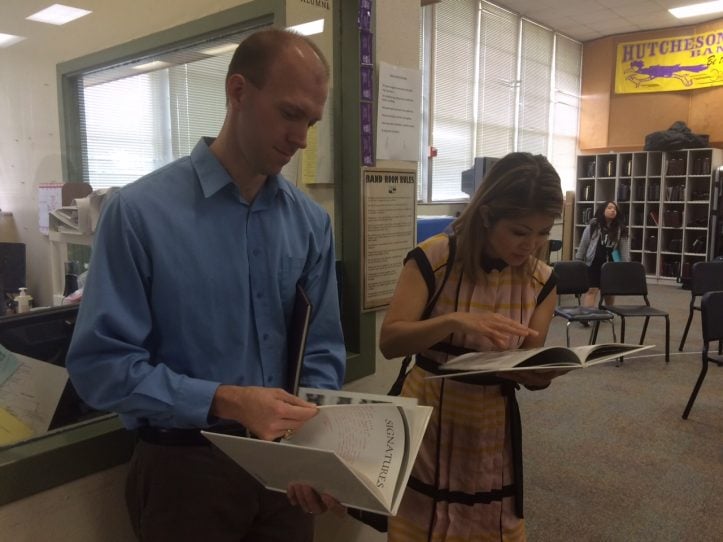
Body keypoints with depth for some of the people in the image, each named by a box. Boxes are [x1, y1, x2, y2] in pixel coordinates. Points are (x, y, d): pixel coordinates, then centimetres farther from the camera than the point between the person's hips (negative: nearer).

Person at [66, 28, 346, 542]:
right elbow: (100, 363, -16)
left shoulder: (312, 221, -2)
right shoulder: (139, 211, -15)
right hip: (186, 469, -3)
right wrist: (225, 402, -25)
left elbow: (322, 350, 1)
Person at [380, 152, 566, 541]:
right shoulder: (433, 258, -16)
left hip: (492, 425, 3)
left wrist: (542, 373, -25)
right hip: (427, 420, -3)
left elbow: (528, 368, -1)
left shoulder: (541, 280, -3)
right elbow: (389, 342, -21)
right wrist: (454, 322, -37)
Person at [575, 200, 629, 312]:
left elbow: (624, 248, 2)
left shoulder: (620, 229, 2)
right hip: (594, 263, -3)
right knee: (591, 290, -8)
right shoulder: (593, 226, -3)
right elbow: (583, 244, 1)